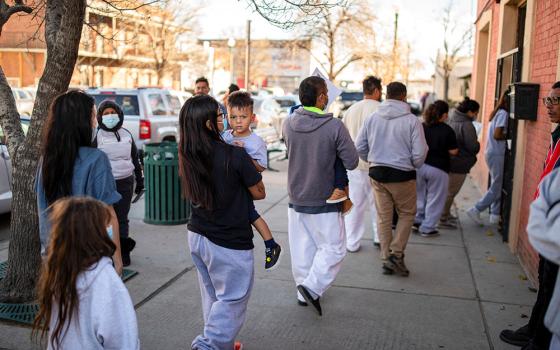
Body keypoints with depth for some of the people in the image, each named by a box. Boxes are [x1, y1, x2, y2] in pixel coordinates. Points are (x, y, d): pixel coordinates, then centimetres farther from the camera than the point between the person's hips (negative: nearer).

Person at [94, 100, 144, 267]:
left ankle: (123, 252, 15)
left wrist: (140, 180, 17)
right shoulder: (97, 136, -2)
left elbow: (135, 158, 17)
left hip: (125, 183, 3)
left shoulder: (126, 134, 10)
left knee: (122, 218, 6)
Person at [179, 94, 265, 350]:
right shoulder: (235, 155, -21)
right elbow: (259, 193, -9)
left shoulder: (187, 156, -5)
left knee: (212, 296, 21)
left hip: (197, 236, 7)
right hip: (230, 243, -6)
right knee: (232, 300, 9)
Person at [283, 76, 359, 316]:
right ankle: (312, 286, -3)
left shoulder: (289, 124, -6)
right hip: (324, 201, -5)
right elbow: (352, 162, -13)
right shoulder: (334, 127, -19)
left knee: (301, 249, 17)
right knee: (333, 247, 10)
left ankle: (304, 293, 29)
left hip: (295, 199, 5)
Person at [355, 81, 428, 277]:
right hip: (402, 175, -3)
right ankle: (396, 254, 6)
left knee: (383, 217, 12)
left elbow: (359, 147, 3)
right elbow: (419, 153, -10)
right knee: (407, 214, 14)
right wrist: (414, 166, 10)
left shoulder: (372, 118, 1)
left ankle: (387, 259, 18)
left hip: (377, 174, 4)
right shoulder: (412, 121, -9)